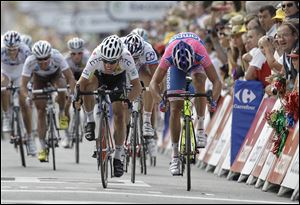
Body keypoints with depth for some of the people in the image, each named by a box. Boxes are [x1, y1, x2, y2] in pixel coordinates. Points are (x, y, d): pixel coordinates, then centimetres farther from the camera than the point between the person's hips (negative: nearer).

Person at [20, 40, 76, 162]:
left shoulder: (57, 57, -38)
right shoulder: (30, 62, -36)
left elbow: (70, 78, -35)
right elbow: (23, 85, -33)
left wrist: (72, 92, -52)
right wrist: (27, 97, -52)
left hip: (55, 75, 0)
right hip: (39, 78, 0)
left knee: (62, 87, -35)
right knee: (41, 112, -7)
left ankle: (62, 114, -6)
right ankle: (43, 148, 1)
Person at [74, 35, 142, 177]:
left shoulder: (126, 58, -39)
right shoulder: (96, 57, -39)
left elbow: (137, 86, -37)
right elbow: (82, 83, -36)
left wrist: (128, 100, -50)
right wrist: (77, 97, -50)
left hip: (118, 79, 0)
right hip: (99, 75, 0)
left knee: (120, 115, -9)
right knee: (88, 86, -34)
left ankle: (118, 157, 3)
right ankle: (90, 121, -11)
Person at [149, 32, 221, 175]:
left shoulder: (200, 53, -40)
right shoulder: (168, 56, -39)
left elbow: (216, 81, -38)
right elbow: (154, 83, -35)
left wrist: (213, 100, -55)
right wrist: (160, 100, -53)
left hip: (196, 62, -1)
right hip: (175, 65, 1)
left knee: (198, 80, -37)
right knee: (175, 109, -10)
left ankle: (200, 129, -27)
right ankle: (175, 156, -4)